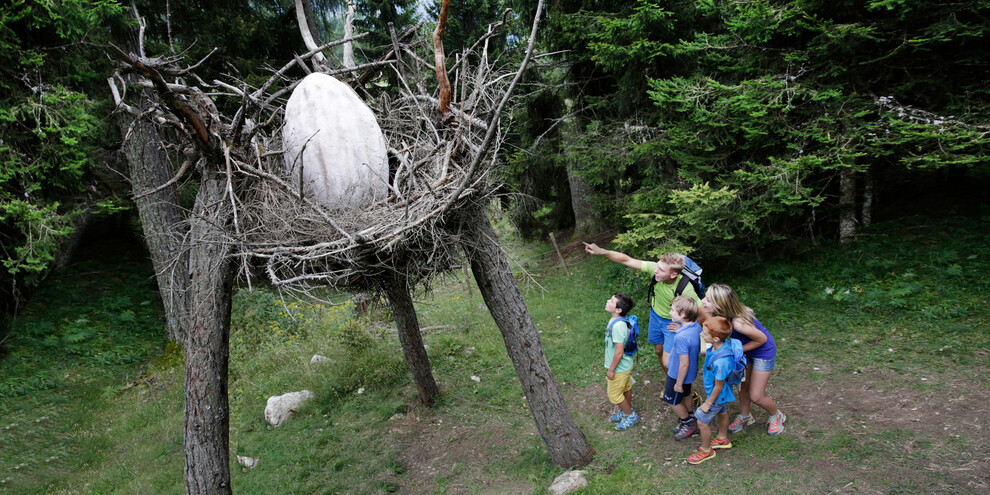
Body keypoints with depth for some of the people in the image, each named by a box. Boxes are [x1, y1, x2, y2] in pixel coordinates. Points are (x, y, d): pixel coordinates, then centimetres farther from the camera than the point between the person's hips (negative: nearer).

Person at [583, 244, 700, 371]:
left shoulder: (686, 290, -36)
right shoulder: (655, 268, -28)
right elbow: (627, 260, -25)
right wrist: (601, 251, -35)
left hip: (673, 323, -5)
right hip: (655, 314, 5)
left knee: (667, 363, -8)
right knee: (658, 351, 23)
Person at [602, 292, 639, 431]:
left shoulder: (618, 326, -36)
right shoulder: (615, 320, -7)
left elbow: (619, 352, -30)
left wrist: (611, 369, -18)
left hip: (619, 367, -9)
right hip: (626, 364, 9)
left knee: (614, 395, 11)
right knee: (626, 388, 27)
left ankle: (631, 416, 29)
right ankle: (627, 410, 47)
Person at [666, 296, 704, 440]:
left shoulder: (682, 337, -38)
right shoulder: (697, 326, -12)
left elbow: (684, 364, -30)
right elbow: (699, 348, 5)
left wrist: (679, 383, -17)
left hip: (678, 374, -8)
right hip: (691, 373, 8)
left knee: (673, 400, 17)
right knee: (686, 395, 29)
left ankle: (689, 424, 34)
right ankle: (690, 418, 48)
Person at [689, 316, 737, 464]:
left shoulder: (721, 361, -43)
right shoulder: (724, 343, -19)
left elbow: (718, 386, -29)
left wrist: (709, 403, -14)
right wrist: (706, 374, 18)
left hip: (718, 395, -8)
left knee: (702, 421, 10)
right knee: (722, 412, 30)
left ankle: (706, 450, 34)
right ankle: (723, 439, 57)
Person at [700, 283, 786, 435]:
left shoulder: (738, 323, -42)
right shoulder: (719, 315, -22)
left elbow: (762, 339, -26)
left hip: (764, 351, -6)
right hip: (745, 350, 6)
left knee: (756, 396, 4)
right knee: (743, 386, 19)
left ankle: (776, 415, 34)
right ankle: (745, 416, 43)